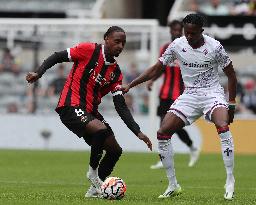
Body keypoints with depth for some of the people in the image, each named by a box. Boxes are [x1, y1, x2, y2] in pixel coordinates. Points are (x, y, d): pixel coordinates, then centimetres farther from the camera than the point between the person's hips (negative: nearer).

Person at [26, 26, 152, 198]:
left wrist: (138, 132, -4)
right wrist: (39, 73, -18)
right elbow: (57, 57, -2)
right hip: (70, 106, -8)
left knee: (115, 150, 4)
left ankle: (96, 189, 20)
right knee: (101, 130, -32)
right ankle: (93, 171, -9)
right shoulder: (89, 50, -9)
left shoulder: (116, 72, 7)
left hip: (90, 112, 8)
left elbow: (121, 106, 4)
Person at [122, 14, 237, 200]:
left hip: (212, 94, -4)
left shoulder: (214, 47, -12)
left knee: (223, 127, -33)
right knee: (162, 133, -8)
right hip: (189, 95, 5)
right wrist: (129, 86, 0)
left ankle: (230, 183, -27)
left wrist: (231, 105, -4)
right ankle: (173, 186, 3)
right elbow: (156, 69, 7)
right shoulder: (177, 45, -2)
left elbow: (231, 75, -1)